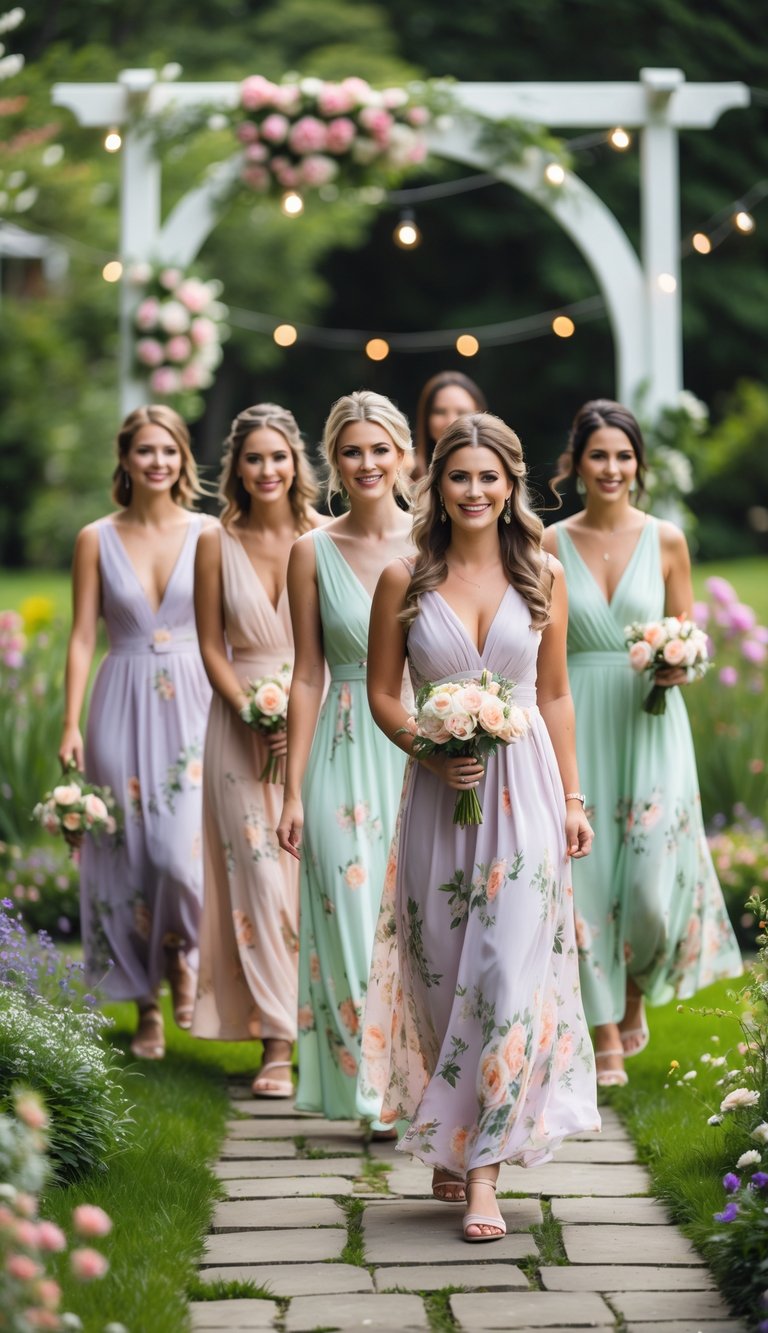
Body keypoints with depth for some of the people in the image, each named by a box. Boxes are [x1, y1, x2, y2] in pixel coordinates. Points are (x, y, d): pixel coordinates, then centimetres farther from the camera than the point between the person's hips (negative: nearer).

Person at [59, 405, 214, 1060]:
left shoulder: (208, 535, 3)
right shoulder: (97, 540, 4)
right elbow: (83, 637, 2)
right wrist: (71, 725, -6)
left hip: (193, 706, -1)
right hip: (123, 709, 1)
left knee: (183, 852, -15)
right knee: (130, 858, 3)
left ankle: (183, 955, 17)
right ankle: (148, 1011, 16)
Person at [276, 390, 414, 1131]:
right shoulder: (313, 554, 2)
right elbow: (307, 677, 3)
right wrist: (293, 792, 0)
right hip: (348, 756, 0)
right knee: (356, 919, -1)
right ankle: (377, 1091, 11)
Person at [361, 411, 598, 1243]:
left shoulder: (542, 578, 5)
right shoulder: (405, 582, 2)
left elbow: (554, 696, 10)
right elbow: (382, 694, 6)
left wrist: (572, 798, 7)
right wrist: (430, 750, -12)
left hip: (525, 788, 0)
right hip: (440, 793, 0)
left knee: (509, 971, -8)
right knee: (442, 971, 5)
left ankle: (482, 1165, -5)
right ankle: (445, 1145, 22)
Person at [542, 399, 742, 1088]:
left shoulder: (666, 541, 3)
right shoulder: (550, 545, 3)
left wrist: (678, 665, -12)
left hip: (649, 723, 0)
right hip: (577, 723, 0)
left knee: (654, 876, -8)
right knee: (586, 875, -2)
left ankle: (636, 989, 24)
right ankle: (607, 1038, 9)